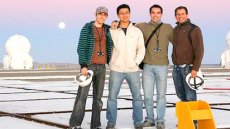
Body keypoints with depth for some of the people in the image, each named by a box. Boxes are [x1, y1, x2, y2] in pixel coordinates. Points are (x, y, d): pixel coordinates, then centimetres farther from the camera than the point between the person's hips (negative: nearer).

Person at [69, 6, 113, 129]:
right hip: (88, 65, -5)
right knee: (82, 95, -8)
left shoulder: (107, 29, 9)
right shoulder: (86, 28, -6)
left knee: (98, 96, 4)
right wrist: (83, 66, -18)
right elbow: (81, 48, -10)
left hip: (101, 67, 5)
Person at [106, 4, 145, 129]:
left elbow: (141, 49, 7)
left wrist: (136, 62, -2)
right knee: (112, 96, 1)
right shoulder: (112, 31, 2)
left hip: (133, 70, 1)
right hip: (116, 70, -1)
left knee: (137, 96, 3)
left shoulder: (137, 31, 6)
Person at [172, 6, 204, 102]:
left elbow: (199, 50, -12)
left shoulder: (194, 29, -7)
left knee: (190, 96, -8)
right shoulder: (175, 30, 13)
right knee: (180, 94, 11)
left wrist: (195, 68, -17)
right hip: (176, 68, 7)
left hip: (188, 67, -7)